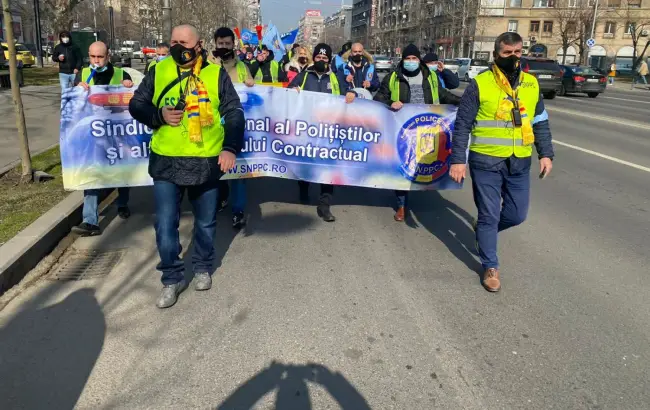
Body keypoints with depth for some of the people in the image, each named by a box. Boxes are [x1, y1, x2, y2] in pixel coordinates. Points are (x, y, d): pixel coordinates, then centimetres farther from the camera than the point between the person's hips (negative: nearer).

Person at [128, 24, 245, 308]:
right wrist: (159, 116, -12)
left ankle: (203, 268, 36)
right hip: (166, 162, 1)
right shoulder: (157, 71, 4)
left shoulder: (216, 74, 0)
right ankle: (172, 278, 19)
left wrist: (231, 147, -14)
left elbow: (234, 113, 0)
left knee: (206, 222, 13)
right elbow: (136, 106, 8)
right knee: (165, 225, 1)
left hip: (206, 163, 0)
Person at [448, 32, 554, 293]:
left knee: (517, 214, 11)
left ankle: (483, 228, 41)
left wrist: (546, 154, 7)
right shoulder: (480, 84, -7)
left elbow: (541, 123, 14)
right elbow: (462, 124, -6)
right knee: (489, 215, 3)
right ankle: (490, 267, 20)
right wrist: (458, 159, -11)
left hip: (519, 163, 5)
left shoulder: (531, 84, 7)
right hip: (486, 161, -4)